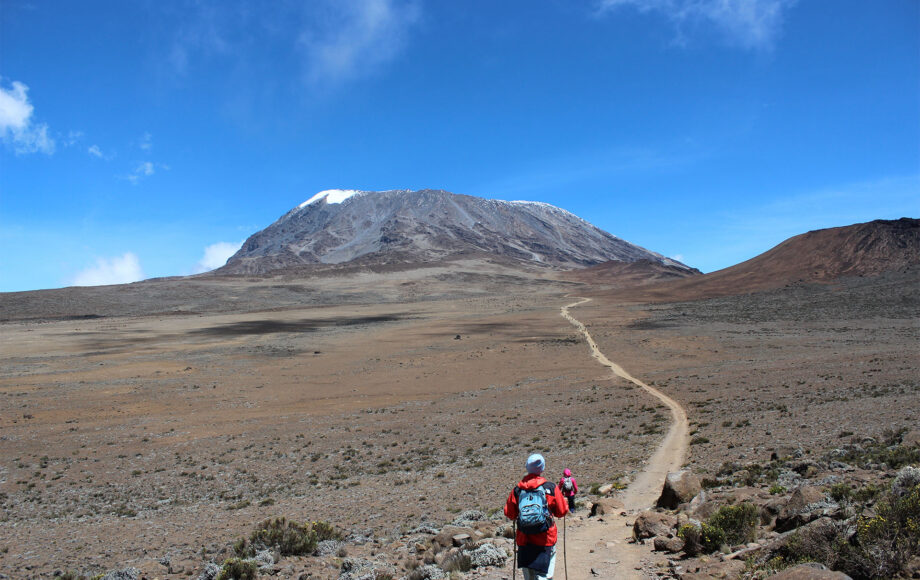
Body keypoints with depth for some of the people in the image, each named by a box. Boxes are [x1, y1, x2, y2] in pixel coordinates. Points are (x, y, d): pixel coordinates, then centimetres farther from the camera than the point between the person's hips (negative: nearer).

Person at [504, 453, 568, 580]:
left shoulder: (517, 490, -2)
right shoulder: (551, 488, -6)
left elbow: (509, 514, 7)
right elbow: (562, 511, 2)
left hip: (524, 540, 3)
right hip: (545, 540, -2)